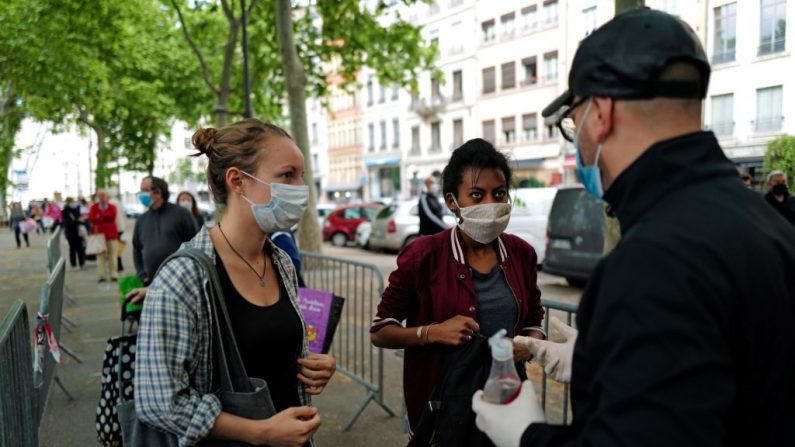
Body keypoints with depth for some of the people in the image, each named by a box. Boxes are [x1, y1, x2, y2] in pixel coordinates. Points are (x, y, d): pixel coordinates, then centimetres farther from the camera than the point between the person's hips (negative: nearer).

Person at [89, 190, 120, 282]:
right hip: (98, 233, 0)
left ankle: (113, 274, 7)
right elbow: (91, 217, -9)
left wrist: (99, 217, -9)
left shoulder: (112, 207, 6)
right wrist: (105, 218, -15)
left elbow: (112, 216, -13)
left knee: (112, 255, 2)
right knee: (100, 255, 0)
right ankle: (102, 275, 4)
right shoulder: (94, 207, 8)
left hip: (111, 234, 0)